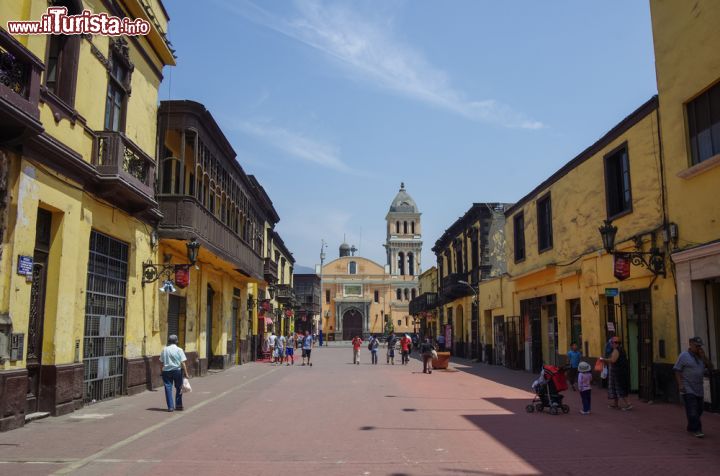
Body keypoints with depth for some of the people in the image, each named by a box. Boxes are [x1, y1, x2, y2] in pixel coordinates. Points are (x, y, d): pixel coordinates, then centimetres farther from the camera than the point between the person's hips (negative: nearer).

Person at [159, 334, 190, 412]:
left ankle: (170, 407, 2)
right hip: (177, 370, -1)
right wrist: (186, 374, -5)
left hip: (166, 371, 1)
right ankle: (178, 405, 17)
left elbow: (162, 362, 3)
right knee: (178, 388, 13)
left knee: (168, 388, 5)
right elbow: (183, 363, -8)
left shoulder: (164, 350, 3)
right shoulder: (179, 350, -4)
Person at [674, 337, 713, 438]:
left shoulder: (700, 357, 15)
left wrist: (703, 357, -4)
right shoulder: (683, 356, -4)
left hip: (699, 390, 7)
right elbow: (677, 371, -7)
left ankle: (691, 427, 25)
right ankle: (697, 430, -7)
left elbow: (710, 367, 7)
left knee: (698, 410, 11)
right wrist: (680, 384, -16)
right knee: (692, 411, -9)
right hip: (688, 390, -7)